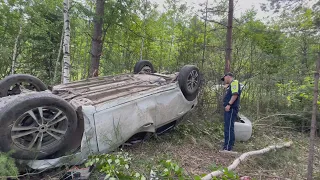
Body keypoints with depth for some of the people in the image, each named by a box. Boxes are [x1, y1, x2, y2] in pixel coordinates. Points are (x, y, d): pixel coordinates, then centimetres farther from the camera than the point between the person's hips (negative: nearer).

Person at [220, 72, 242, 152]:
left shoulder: (234, 82, -2)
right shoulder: (230, 85, 28)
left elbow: (235, 94, -18)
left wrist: (229, 104, -24)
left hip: (231, 109, -10)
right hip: (229, 109, 10)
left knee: (229, 127, -14)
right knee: (228, 127, 11)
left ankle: (227, 148, -15)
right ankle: (228, 147, 17)